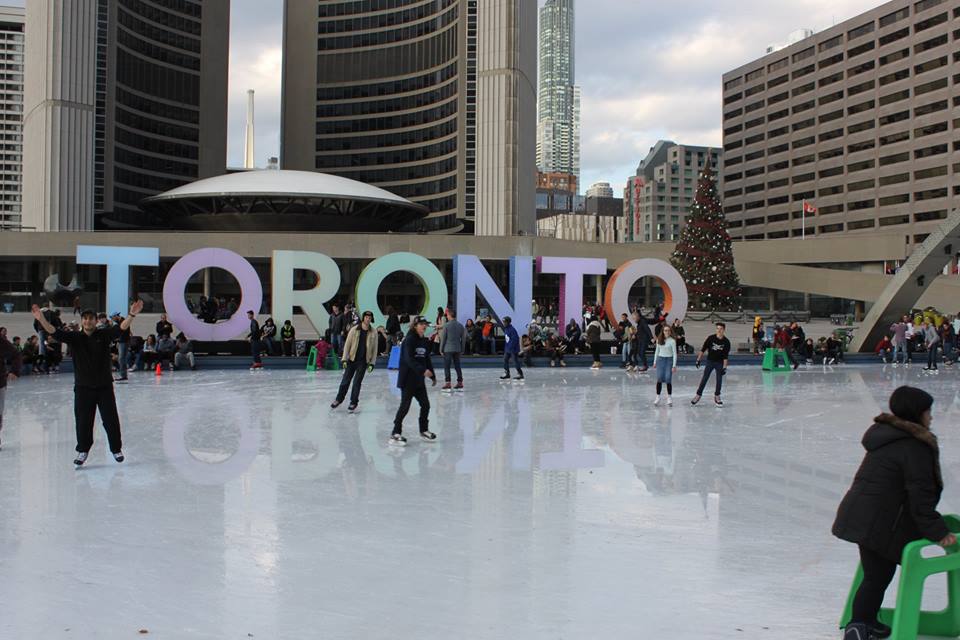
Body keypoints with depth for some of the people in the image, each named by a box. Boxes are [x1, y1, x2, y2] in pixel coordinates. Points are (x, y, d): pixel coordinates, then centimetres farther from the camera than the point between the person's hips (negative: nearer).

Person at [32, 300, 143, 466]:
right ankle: (83, 451, 22)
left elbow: (121, 328, -15)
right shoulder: (74, 337, 0)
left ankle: (116, 449, 21)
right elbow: (55, 332, -11)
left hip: (104, 386, 0)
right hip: (83, 387, 1)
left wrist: (132, 315, -32)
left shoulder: (104, 335, -2)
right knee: (83, 421, 6)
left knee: (111, 420, 6)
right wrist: (41, 319, -28)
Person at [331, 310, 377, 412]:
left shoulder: (373, 333, -2)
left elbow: (374, 349, 3)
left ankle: (353, 403, 14)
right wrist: (344, 359, -6)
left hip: (363, 362, 0)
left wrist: (372, 363, -2)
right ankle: (339, 399, 24)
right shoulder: (354, 330, -4)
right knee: (345, 381, 7)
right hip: (352, 359, 0)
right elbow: (347, 344, -1)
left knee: (357, 382, 2)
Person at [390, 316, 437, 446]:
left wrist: (433, 376, 18)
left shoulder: (424, 342, 11)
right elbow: (409, 359, -24)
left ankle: (424, 430, 28)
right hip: (408, 379, -8)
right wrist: (423, 370, -33)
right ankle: (395, 434, -1)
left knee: (425, 405, 11)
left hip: (419, 379, 8)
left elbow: (427, 360, 19)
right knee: (405, 406, -7)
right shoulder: (409, 340, -13)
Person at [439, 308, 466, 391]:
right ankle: (460, 383, 11)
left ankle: (447, 384, -3)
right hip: (457, 349, 5)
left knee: (446, 366, 1)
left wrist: (441, 349, 2)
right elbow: (463, 338, 8)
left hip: (448, 349, -5)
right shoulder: (461, 326, 5)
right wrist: (462, 349, 16)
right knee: (457, 366, 10)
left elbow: (443, 338, -6)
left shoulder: (446, 325, -9)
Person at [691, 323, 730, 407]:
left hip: (720, 363, 0)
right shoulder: (711, 338, -12)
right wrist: (698, 360, -6)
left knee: (719, 380, 0)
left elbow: (726, 356, -9)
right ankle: (698, 395, 7)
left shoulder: (726, 342, -11)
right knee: (704, 379, -2)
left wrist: (724, 367, -13)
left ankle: (717, 396, 15)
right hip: (710, 361, 0)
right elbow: (703, 349, -4)